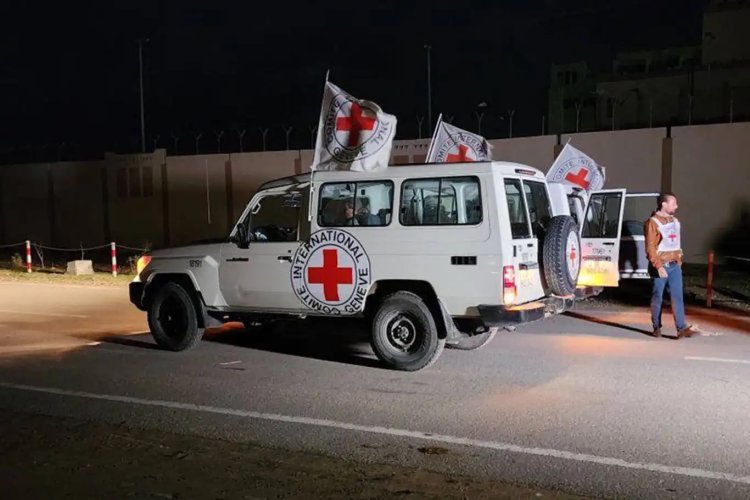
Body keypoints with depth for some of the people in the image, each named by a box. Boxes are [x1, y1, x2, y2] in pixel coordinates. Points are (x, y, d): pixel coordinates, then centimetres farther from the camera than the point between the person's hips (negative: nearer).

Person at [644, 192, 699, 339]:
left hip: (675, 266, 6)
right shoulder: (653, 222, -9)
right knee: (657, 297, 4)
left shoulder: (674, 221, 13)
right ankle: (657, 327, 16)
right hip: (661, 266, -6)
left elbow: (676, 243, 20)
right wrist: (659, 266, -20)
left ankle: (681, 328, -7)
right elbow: (650, 247, -15)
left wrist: (679, 261, 16)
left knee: (677, 296, -2)